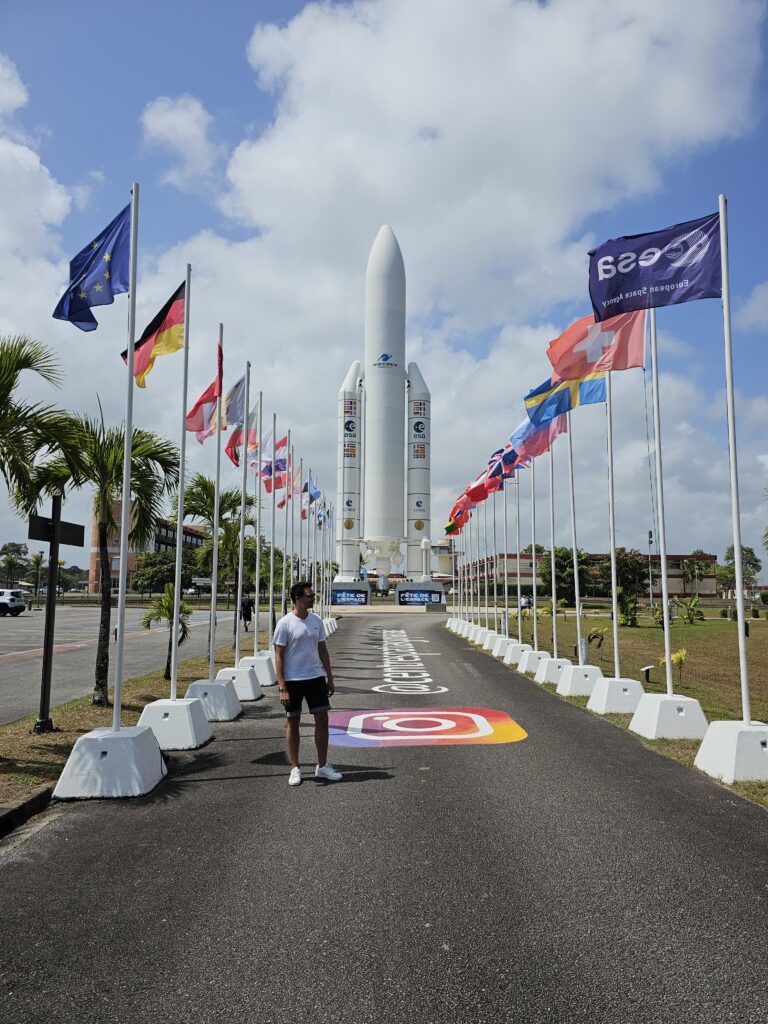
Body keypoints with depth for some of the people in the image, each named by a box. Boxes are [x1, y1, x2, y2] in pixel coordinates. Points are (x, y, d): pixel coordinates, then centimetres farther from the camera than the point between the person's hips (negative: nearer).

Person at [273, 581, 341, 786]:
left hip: (316, 677, 5)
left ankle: (322, 766, 18)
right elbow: (279, 657, -10)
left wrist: (330, 678, 12)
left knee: (322, 719, 5)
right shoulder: (285, 623, -11)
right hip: (293, 680, -5)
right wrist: (282, 688, -14)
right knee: (293, 723, 6)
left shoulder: (316, 621, 5)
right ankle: (295, 769, 18)